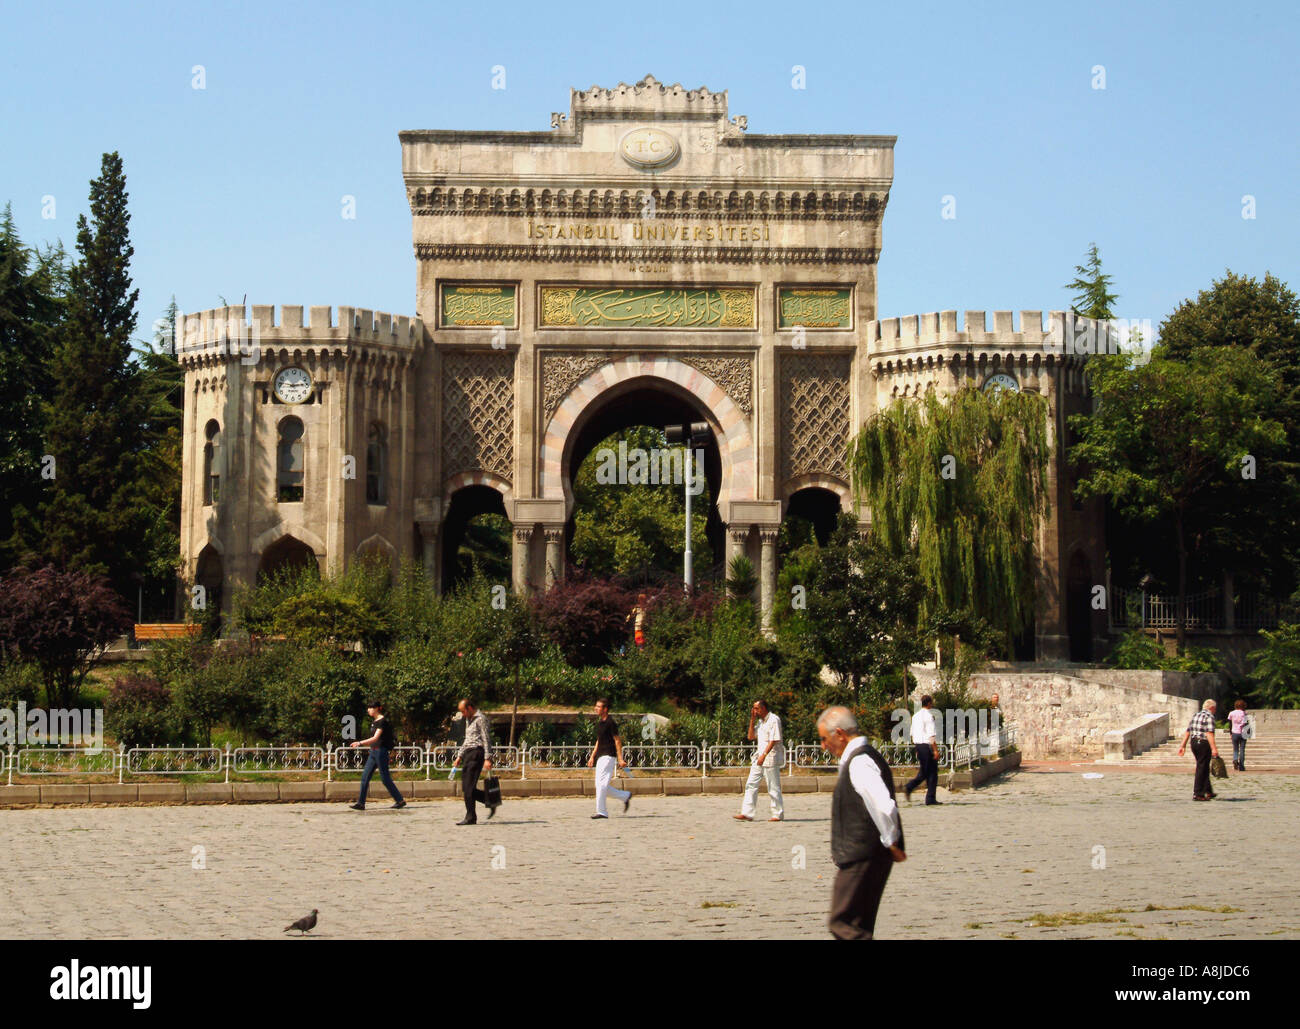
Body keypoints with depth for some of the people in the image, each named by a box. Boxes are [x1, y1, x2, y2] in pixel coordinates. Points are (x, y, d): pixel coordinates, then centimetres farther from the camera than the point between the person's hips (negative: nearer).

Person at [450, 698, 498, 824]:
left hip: (476, 753, -10)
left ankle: (470, 818, -8)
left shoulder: (481, 719, -7)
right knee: (465, 787, 6)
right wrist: (459, 756, 23)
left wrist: (487, 758, -20)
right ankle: (490, 802, 17)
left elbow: (486, 739, -13)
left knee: (469, 787, -11)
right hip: (468, 755, 10)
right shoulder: (468, 720, 22)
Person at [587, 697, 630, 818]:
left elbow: (617, 741, -12)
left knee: (601, 784, -11)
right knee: (600, 785, 9)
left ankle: (601, 812, -7)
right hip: (601, 756, 10)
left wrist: (620, 759, -16)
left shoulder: (610, 723, -11)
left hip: (608, 756, -10)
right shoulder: (599, 723, 16)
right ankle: (625, 796, 20)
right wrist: (592, 757, 21)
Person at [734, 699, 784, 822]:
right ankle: (747, 814, 3)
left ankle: (778, 814, 7)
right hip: (759, 757, 9)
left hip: (771, 757, -9)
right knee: (751, 784, 4)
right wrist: (752, 720, 9)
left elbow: (773, 740, -18)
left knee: (773, 787, -2)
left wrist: (764, 755, -24)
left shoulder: (774, 720, -11)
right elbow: (750, 736, 17)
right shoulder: (761, 721, 17)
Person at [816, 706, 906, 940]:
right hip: (862, 856, 10)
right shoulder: (860, 758, 16)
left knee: (843, 923, -10)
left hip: (862, 858, -10)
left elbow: (884, 807, -28)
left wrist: (891, 844, -17)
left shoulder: (859, 762, -17)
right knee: (858, 926, 13)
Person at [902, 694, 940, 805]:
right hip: (927, 746, -8)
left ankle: (908, 788, -2)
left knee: (923, 772, 16)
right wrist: (935, 750, -16)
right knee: (932, 772, 1)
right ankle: (930, 798, 2)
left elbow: (912, 733, 16)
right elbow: (931, 735, -17)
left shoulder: (915, 716, 13)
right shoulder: (929, 716, -12)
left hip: (917, 745, 8)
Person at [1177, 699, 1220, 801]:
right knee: (1201, 769, -3)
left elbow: (1188, 731, 13)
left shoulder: (1195, 715, 15)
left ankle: (1208, 791, 24)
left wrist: (1183, 745, 14)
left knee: (1204, 769, 18)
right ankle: (1197, 794, -3)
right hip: (1204, 743, -8)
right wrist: (1213, 748, -24)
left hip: (1193, 743, 8)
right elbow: (1209, 733, -20)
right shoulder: (1209, 717, -10)